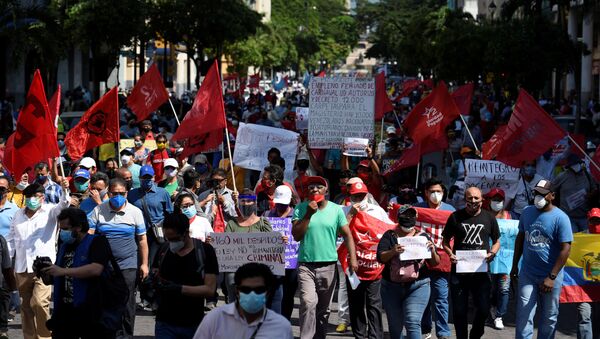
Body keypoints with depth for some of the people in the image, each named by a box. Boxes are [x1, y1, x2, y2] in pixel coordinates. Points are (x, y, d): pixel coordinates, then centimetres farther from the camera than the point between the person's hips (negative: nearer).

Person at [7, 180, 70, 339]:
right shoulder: (19, 214, 15)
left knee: (39, 302, -18)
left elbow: (63, 206, -19)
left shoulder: (49, 211, 1)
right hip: (22, 268, 5)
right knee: (26, 306, 9)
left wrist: (64, 190, -38)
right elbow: (11, 239, 20)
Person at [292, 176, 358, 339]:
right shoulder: (301, 209, 2)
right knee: (308, 302, -20)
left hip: (328, 265, 2)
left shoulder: (336, 210, 3)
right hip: (306, 265, -2)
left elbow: (347, 235, 3)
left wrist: (353, 258, -8)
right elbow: (296, 235, -5)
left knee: (323, 308, 11)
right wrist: (308, 214, -13)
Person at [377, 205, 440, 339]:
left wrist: (433, 251, -14)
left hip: (417, 286, -1)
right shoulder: (390, 236, 6)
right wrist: (393, 252, -26)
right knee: (395, 326, 8)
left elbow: (435, 263, 8)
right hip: (392, 286, 1)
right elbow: (380, 258, -6)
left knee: (413, 323, -15)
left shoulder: (423, 237, 8)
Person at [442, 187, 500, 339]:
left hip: (481, 270, 0)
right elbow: (445, 240, 10)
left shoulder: (489, 218, 6)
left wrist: (492, 253, -6)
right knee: (459, 310, 5)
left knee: (483, 309, -2)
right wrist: (449, 253, -10)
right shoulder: (456, 217, 3)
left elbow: (496, 241, 15)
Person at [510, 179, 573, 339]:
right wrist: (514, 265, 14)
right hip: (527, 274, 3)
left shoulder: (560, 218, -12)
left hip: (550, 276, -3)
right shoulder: (527, 212, 2)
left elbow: (565, 249, -15)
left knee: (549, 318, 10)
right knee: (524, 316, -4)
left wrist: (552, 277, -19)